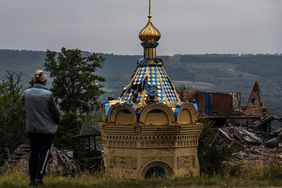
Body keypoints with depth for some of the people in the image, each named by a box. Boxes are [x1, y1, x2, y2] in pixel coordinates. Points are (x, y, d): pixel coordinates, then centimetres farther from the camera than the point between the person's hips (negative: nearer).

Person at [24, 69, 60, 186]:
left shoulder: (26, 93, -6)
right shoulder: (48, 94, -18)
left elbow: (27, 109, 4)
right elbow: (54, 112, -11)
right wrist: (56, 121, 8)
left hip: (31, 127, 4)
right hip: (47, 128, -4)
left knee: (33, 152, 14)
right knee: (44, 152, 5)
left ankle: (32, 178, 16)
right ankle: (38, 177, -3)